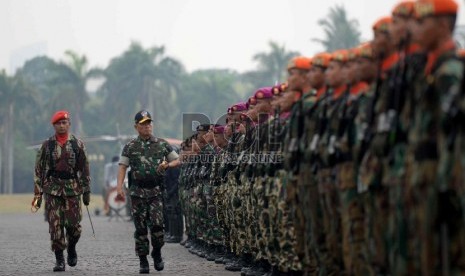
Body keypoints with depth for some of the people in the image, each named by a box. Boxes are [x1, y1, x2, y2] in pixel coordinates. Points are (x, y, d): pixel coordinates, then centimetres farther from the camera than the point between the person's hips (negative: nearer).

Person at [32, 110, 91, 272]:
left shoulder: (78, 144, 5)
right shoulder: (47, 145, 5)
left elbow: (84, 169, 7)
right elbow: (39, 170, 6)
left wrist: (86, 192, 3)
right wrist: (38, 193, 1)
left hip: (72, 189, 0)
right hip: (52, 190, 0)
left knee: (73, 224, -2)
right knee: (55, 225, -5)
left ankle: (71, 248, 28)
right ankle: (59, 260, 2)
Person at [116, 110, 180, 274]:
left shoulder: (162, 144, 8)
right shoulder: (130, 147, 5)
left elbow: (177, 161, 13)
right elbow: (122, 167, -1)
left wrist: (167, 165, -9)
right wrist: (119, 186, -15)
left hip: (156, 191, 0)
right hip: (138, 192, 0)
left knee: (157, 224, -13)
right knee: (140, 228, 1)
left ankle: (157, 253, 10)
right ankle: (143, 261, 8)